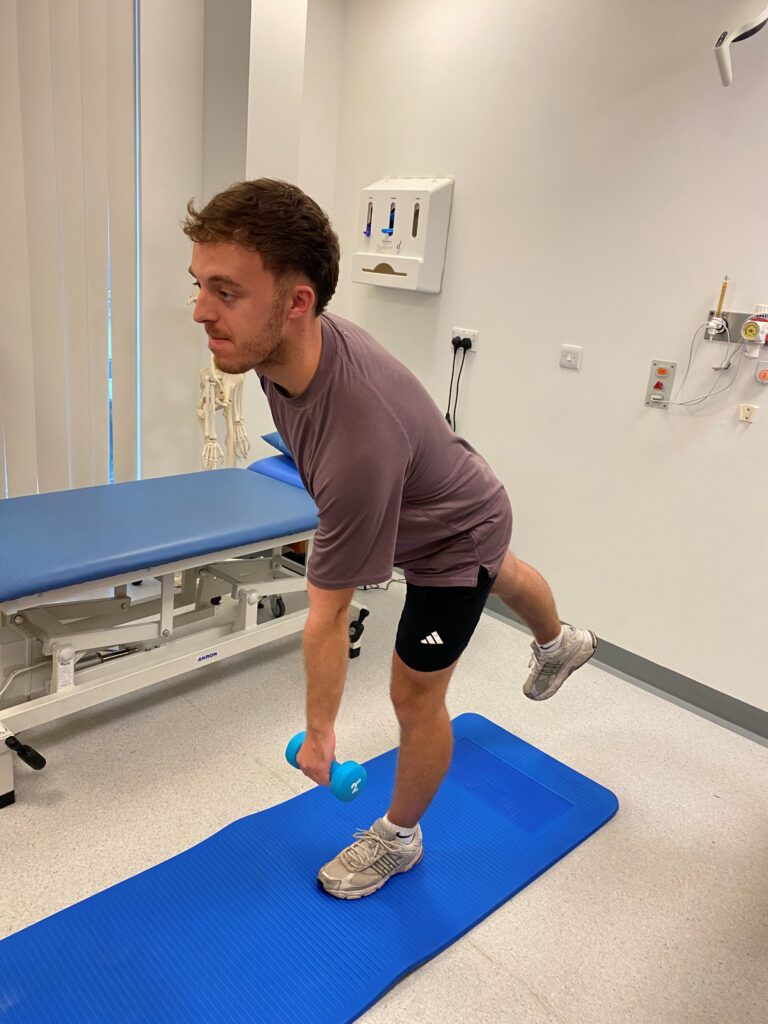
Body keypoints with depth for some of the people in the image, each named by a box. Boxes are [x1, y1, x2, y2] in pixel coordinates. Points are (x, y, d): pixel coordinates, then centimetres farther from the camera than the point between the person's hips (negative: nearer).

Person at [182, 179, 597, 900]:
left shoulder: (358, 444, -48)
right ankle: (559, 644, 71)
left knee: (415, 698, 6)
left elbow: (328, 616, -35)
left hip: (456, 539, -8)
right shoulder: (291, 340, -23)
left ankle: (398, 839, 36)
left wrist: (319, 732, -20)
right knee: (501, 573, 35)